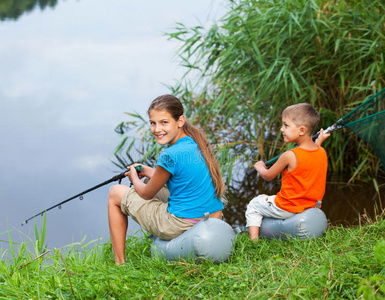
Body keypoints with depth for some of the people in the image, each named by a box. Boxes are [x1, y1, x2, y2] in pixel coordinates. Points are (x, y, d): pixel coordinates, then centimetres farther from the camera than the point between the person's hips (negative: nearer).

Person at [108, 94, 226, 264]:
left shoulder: (171, 156, -21)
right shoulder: (197, 143, 3)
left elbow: (147, 194, -5)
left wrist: (134, 177, 16)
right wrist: (148, 171, 27)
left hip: (180, 227, -8)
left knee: (116, 193, 10)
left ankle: (119, 263, 15)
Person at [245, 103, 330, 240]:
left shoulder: (290, 156, -25)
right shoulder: (322, 152, -7)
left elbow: (268, 176, -8)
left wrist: (260, 167, 13)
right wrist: (318, 142, 25)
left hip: (287, 209, -7)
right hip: (313, 206, 7)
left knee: (253, 206, 16)